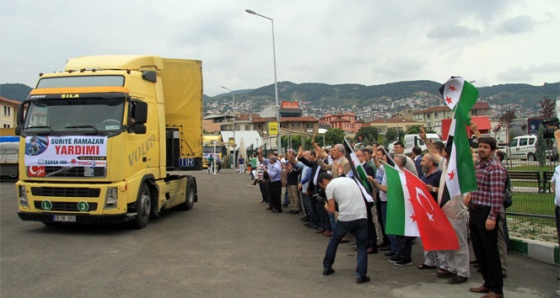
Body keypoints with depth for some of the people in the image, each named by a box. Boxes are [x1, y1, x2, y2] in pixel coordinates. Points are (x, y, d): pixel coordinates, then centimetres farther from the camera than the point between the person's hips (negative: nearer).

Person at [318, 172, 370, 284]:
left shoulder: (329, 187, 4)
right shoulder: (349, 179, 21)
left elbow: (332, 210, 1)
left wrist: (326, 206, 22)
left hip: (345, 217, -3)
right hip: (362, 216, 3)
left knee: (334, 241, 20)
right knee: (362, 246, 11)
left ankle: (327, 267, 30)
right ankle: (361, 275, -1)